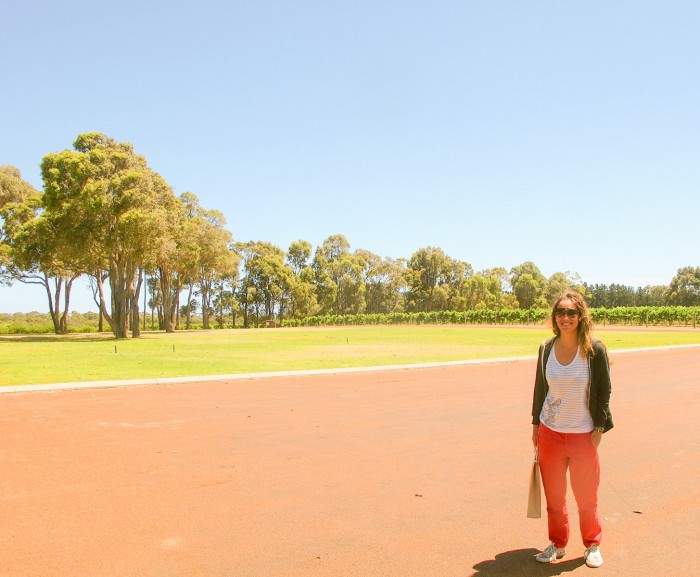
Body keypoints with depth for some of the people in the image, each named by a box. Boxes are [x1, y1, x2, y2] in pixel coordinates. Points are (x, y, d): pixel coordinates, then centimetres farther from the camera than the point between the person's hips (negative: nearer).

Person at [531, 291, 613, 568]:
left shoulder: (595, 349, -9)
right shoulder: (546, 348, -1)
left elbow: (604, 391, -4)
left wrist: (599, 428, -6)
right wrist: (536, 423, 9)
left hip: (584, 434, -2)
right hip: (550, 433, 3)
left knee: (586, 496, 9)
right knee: (553, 495, 11)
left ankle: (592, 546, 32)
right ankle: (557, 545, 30)